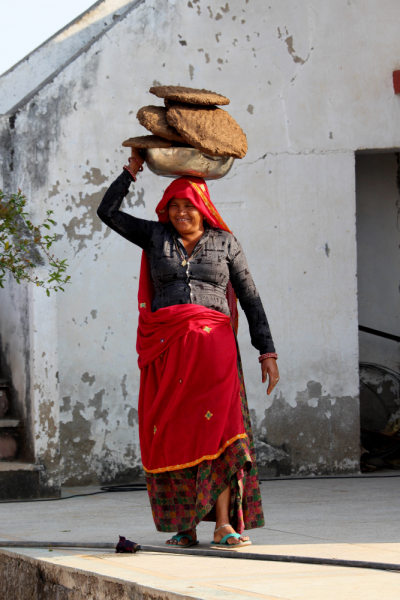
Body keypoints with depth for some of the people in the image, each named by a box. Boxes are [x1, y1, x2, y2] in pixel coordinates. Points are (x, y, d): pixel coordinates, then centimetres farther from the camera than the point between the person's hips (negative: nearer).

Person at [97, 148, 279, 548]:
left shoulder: (224, 243, 11)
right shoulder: (156, 236, 14)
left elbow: (251, 300, 10)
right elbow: (107, 212, 11)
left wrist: (267, 352, 4)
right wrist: (133, 169, 8)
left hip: (212, 343, -2)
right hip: (166, 345, 2)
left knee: (217, 425, -18)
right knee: (173, 434, -1)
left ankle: (224, 525, -20)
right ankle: (183, 526, 7)